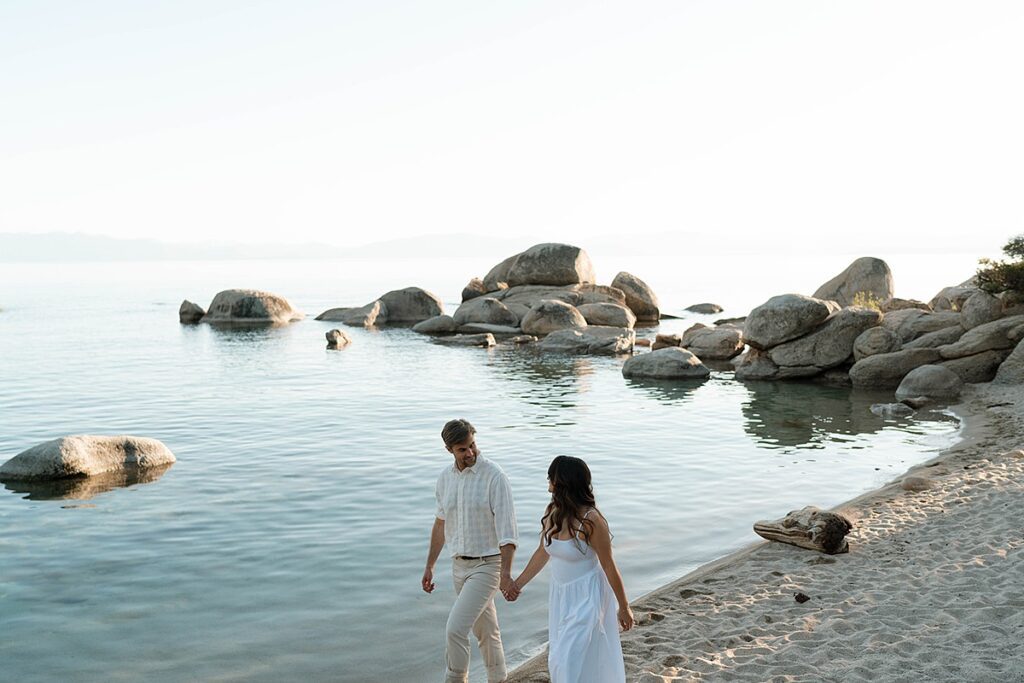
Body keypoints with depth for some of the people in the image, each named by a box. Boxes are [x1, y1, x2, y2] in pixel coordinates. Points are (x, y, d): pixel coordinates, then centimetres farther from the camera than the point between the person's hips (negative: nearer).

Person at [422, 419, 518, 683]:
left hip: (487, 565, -6)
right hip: (459, 565, 6)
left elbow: (506, 527, -21)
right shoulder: (445, 477, 3)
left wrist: (506, 573, -29)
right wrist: (429, 566, 17)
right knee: (484, 630, 18)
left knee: (455, 629, -15)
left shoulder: (494, 476, -17)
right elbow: (441, 524, 15)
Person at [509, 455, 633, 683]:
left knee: (571, 662, -4)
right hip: (560, 595, 7)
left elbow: (609, 566, -16)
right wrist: (519, 582, 16)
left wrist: (624, 607, -8)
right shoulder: (552, 512, -4)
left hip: (586, 597, -7)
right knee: (558, 659, 17)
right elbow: (542, 552, 11)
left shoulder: (590, 520, -24)